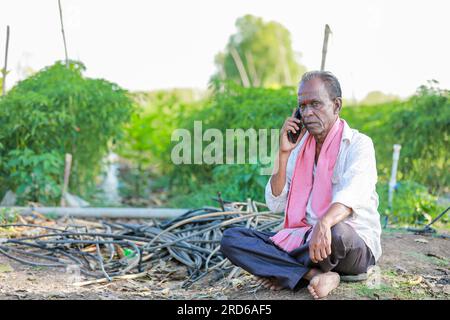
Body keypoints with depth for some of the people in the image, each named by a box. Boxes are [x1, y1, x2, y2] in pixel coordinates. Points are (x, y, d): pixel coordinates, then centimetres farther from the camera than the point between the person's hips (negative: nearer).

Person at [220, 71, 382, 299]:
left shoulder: (358, 144, -6)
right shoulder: (299, 148, 11)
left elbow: (352, 193, -28)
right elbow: (276, 204, 5)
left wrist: (324, 224, -48)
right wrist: (283, 153, -5)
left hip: (355, 246, -5)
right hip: (303, 239, 6)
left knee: (336, 232, -42)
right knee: (231, 239, -12)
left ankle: (286, 274, -13)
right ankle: (314, 275, -24)